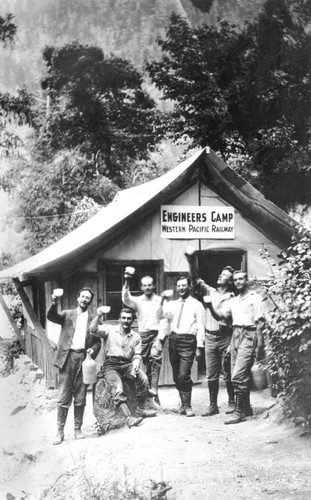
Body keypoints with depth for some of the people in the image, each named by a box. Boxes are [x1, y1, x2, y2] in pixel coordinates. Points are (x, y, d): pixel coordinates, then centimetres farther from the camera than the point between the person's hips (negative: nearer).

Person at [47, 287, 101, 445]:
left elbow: (97, 341, 16)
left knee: (80, 398, 4)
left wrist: (93, 350, -6)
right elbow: (51, 316, -8)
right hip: (68, 357, -2)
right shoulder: (67, 314, 10)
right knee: (63, 397, -4)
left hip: (83, 358, 2)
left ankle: (78, 429, 14)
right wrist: (54, 304, -27)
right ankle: (60, 431, 1)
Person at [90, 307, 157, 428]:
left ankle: (141, 410, -13)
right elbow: (94, 330, -12)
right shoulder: (109, 330, 5)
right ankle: (128, 417, -35)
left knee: (143, 378, -26)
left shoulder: (136, 337, 14)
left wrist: (135, 366, -13)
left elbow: (137, 355, 9)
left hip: (127, 364, 3)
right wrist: (99, 316, -30)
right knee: (117, 388, -30)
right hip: (111, 365, -3)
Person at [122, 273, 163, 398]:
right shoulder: (137, 301, 7)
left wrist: (161, 337, -7)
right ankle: (150, 390, 16)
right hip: (143, 334, 2)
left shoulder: (160, 301, 5)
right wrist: (126, 282, -25)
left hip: (157, 333, -2)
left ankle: (154, 388, -29)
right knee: (147, 364, 5)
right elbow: (126, 299, -14)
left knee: (155, 356, -25)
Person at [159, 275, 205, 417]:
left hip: (188, 341, -5)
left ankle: (187, 406, -2)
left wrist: (199, 346, -5)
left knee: (184, 375, -13)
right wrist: (163, 300, -12)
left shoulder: (196, 305, 4)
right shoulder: (172, 304, 15)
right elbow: (162, 315, -1)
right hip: (173, 339, 5)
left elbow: (200, 327, 0)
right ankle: (183, 404, 21)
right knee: (176, 376, 9)